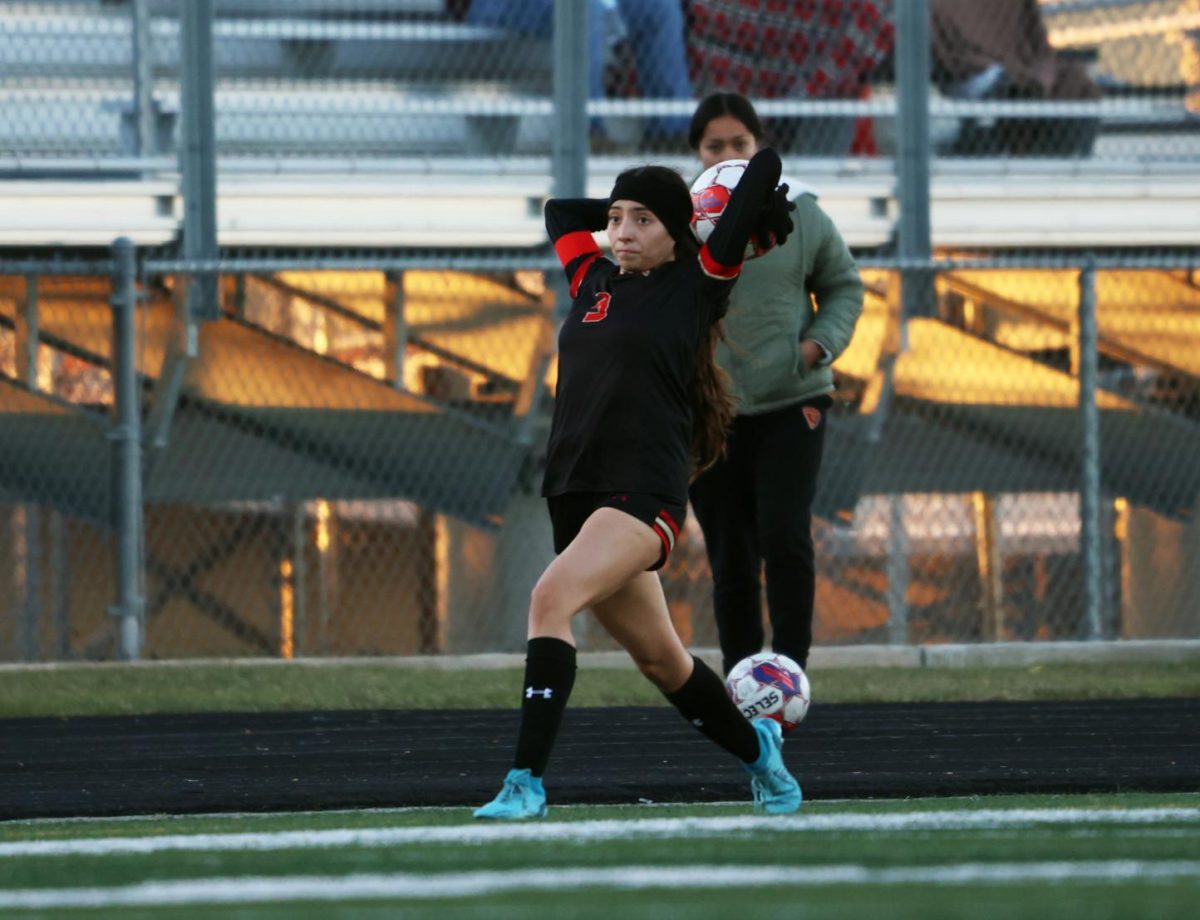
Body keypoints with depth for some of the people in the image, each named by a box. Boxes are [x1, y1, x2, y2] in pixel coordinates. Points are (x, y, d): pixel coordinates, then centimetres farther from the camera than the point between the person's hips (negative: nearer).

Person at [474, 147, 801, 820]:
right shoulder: (595, 281, 15)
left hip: (644, 490, -7)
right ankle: (757, 748, 41)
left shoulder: (697, 285, -1)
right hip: (574, 489, 7)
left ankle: (528, 781, -30)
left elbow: (764, 169, -3)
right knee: (658, 657, 17)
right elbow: (561, 210, 33)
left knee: (552, 598, -27)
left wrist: (768, 223, 16)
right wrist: (621, 209, 26)